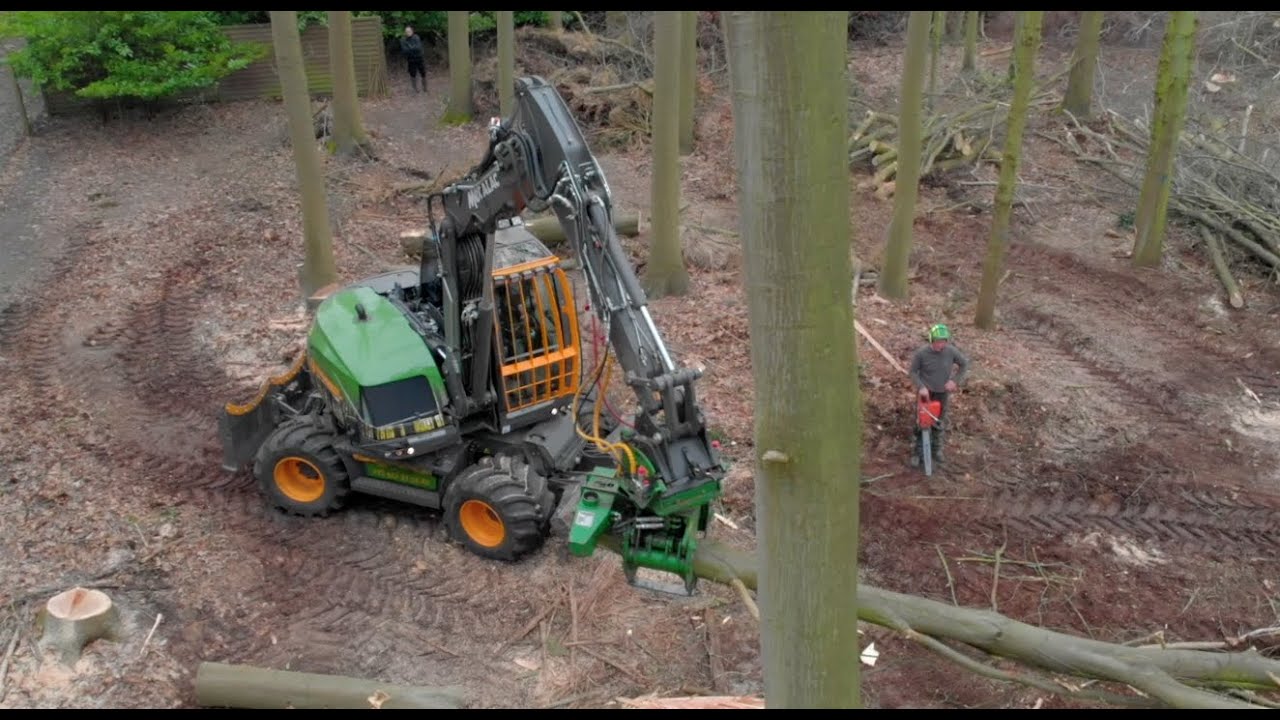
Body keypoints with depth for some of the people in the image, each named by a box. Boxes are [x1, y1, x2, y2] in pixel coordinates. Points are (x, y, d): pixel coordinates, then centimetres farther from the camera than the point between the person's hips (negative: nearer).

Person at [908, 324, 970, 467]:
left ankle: (936, 449, 36)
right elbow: (913, 372, -9)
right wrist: (921, 387, -22)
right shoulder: (921, 353, -23)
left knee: (939, 423, 16)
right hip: (926, 392, -2)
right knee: (921, 422, 5)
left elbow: (965, 364, -1)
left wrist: (955, 381, -11)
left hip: (942, 393, 2)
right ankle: (917, 451, 20)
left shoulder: (951, 351, -18)